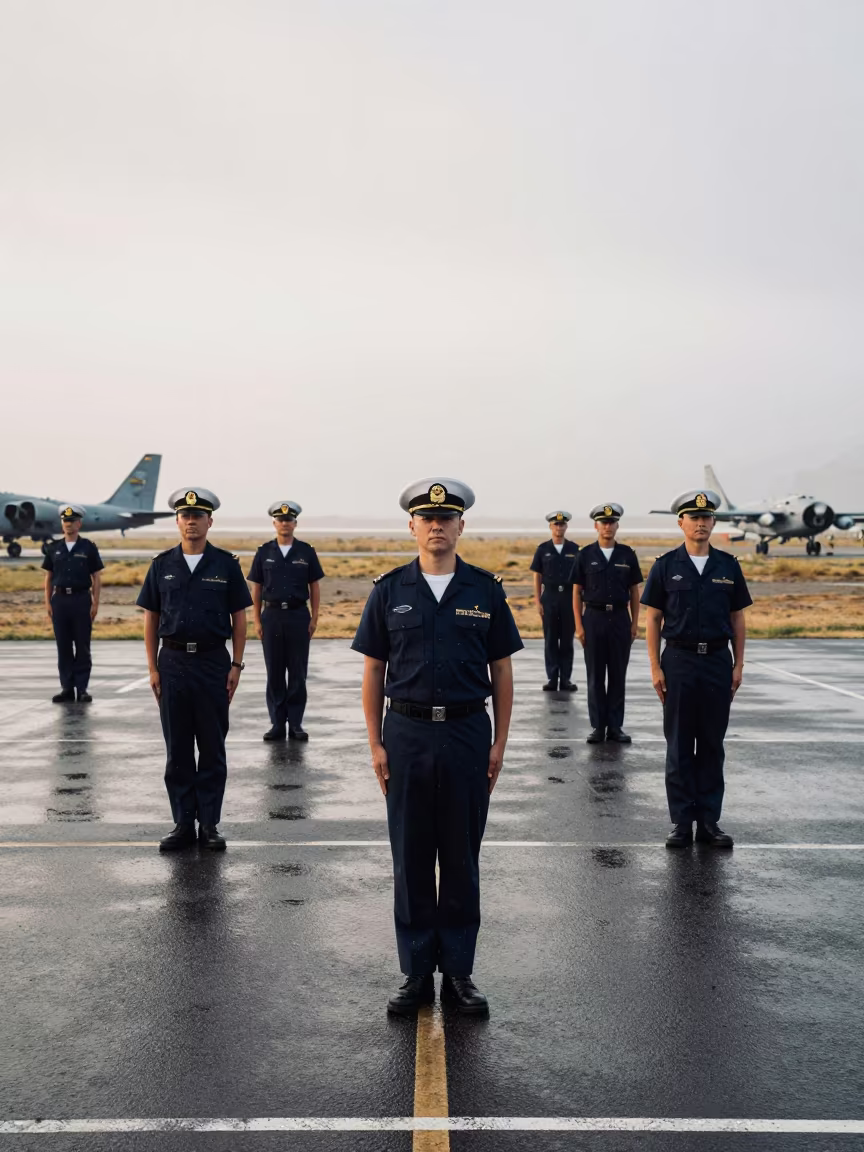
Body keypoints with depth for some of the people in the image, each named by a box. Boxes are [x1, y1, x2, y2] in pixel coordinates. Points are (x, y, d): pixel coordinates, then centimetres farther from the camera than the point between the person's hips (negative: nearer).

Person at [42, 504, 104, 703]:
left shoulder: (88, 548, 3)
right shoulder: (53, 548, 9)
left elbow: (96, 578, 2)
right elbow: (48, 577, 11)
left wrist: (95, 603, -4)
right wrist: (47, 602, 3)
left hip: (81, 599, -2)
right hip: (59, 599, 2)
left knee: (82, 646, 1)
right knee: (63, 646, 5)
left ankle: (82, 688, 7)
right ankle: (66, 688, 12)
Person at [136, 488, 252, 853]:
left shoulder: (226, 564, 1)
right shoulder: (162, 565, 5)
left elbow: (239, 617, 2)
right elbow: (150, 618, 7)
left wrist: (236, 665, -4)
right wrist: (153, 668, 1)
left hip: (213, 662, -1)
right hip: (173, 662, 1)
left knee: (212, 748, 5)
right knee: (177, 750, 7)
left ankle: (209, 825, 14)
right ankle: (182, 824, 16)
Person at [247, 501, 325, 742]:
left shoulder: (306, 552, 4)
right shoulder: (264, 552, 5)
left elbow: (314, 587, 6)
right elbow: (256, 588, 7)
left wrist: (314, 618, 0)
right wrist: (257, 620, 1)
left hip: (298, 616, -1)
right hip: (272, 616, 1)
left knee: (298, 672, 2)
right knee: (274, 673, 5)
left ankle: (296, 724, 9)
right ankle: (277, 724, 11)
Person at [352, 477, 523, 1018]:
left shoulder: (485, 590, 2)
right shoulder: (390, 591, 2)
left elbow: (501, 670, 5)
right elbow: (373, 670, 4)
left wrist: (499, 743, -1)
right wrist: (376, 744, -1)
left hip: (468, 734, 0)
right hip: (407, 733, 0)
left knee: (462, 860, 8)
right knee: (411, 860, 7)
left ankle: (459, 973, 20)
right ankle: (416, 974, 19)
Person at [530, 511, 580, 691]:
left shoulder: (574, 549, 5)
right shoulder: (543, 550, 4)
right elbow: (537, 577, 5)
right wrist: (537, 601, -2)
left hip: (569, 598, 0)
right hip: (549, 597, 0)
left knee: (567, 640, 4)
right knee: (550, 640, 2)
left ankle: (565, 678, 9)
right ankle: (552, 678, 7)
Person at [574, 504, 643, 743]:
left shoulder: (627, 554, 4)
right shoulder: (586, 555, 1)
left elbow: (634, 591, 8)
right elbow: (577, 592, 2)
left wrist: (635, 623, 2)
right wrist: (578, 625, -4)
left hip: (620, 618, 1)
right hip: (594, 618, -1)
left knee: (618, 676, 5)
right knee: (595, 676, 4)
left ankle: (615, 726, 13)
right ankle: (597, 726, 12)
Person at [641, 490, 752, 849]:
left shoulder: (728, 566, 5)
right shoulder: (665, 566, 0)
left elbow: (737, 618, 9)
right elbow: (652, 619, 0)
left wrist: (738, 665, 3)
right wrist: (655, 668, -6)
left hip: (718, 662, 2)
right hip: (679, 661, -2)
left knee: (712, 745, 7)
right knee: (679, 746, 4)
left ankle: (709, 820, 15)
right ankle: (681, 822, 12)